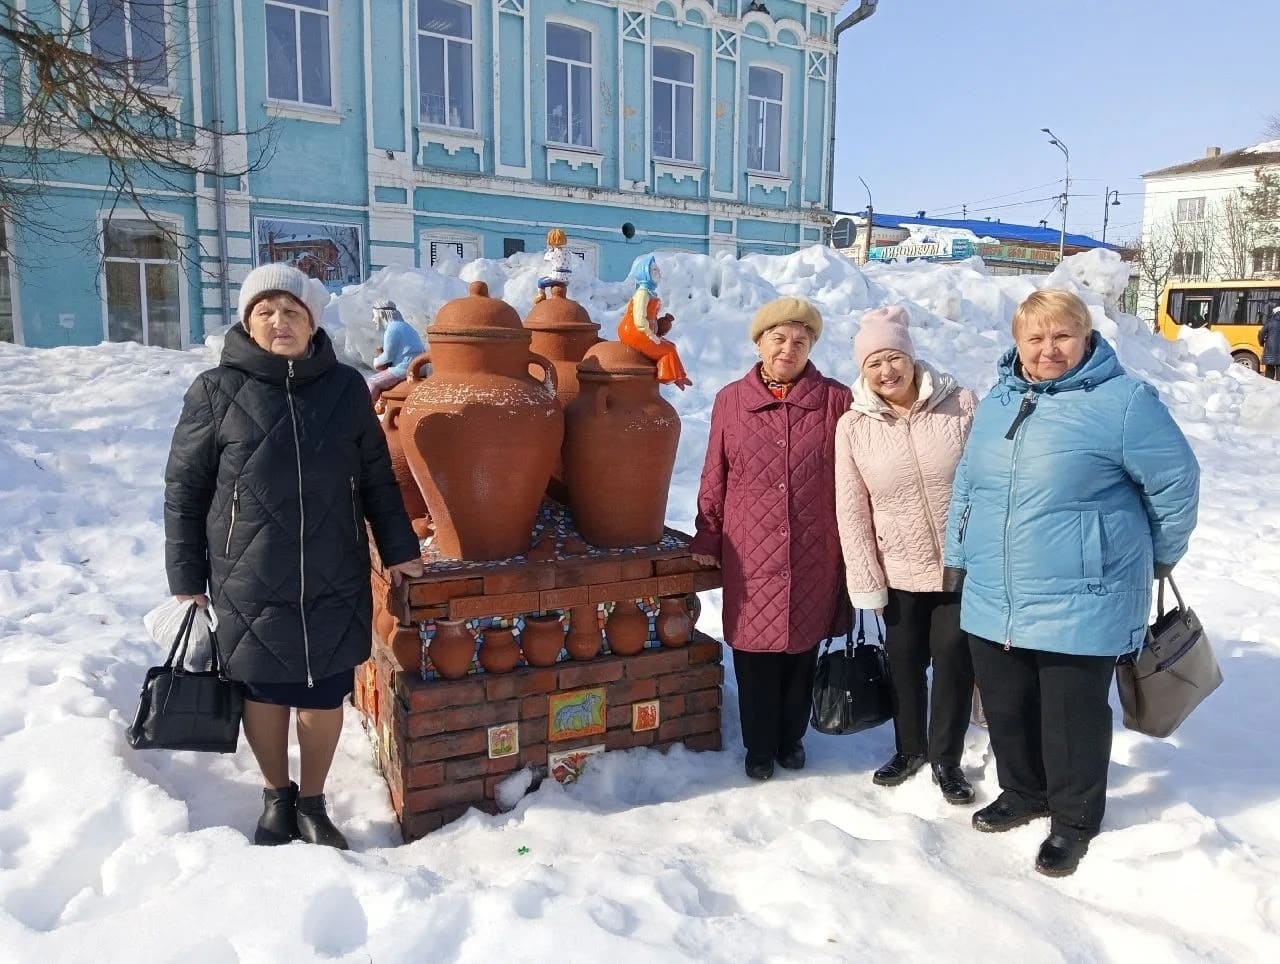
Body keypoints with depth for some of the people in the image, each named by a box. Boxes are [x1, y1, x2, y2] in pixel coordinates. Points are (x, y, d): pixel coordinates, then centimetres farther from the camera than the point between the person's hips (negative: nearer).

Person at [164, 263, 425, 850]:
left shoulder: (346, 388, 2)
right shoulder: (216, 392, -4)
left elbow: (376, 478, 9)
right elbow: (184, 488, 2)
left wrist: (398, 549, 8)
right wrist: (186, 578, 2)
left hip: (334, 581, 1)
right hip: (250, 584, -1)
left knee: (325, 695, 10)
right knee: (264, 692, 13)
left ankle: (312, 803, 33)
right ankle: (276, 796, 38)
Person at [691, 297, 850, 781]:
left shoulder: (835, 400, -1)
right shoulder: (731, 400, 2)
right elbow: (714, 477, 6)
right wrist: (706, 538, 4)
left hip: (813, 555, 0)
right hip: (750, 554, 0)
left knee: (802, 648, 12)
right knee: (755, 651, 7)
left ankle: (792, 738, 34)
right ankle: (759, 747, 27)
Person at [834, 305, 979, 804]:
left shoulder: (962, 405, -10)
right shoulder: (853, 426, -7)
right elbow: (851, 510, -4)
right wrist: (866, 580, -5)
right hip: (899, 571, 1)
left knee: (955, 662, 8)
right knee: (904, 663, 15)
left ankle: (945, 758, 29)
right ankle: (909, 748, 38)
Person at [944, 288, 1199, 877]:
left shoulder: (1123, 400, -10)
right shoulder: (997, 402, 8)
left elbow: (1175, 480, -4)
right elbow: (967, 485, 14)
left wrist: (1161, 554, 7)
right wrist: (957, 557, 15)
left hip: (1080, 604, -5)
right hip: (993, 601, 6)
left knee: (1072, 718, 9)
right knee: (1005, 709, 18)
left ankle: (1073, 822, 31)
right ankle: (1022, 794, 41)